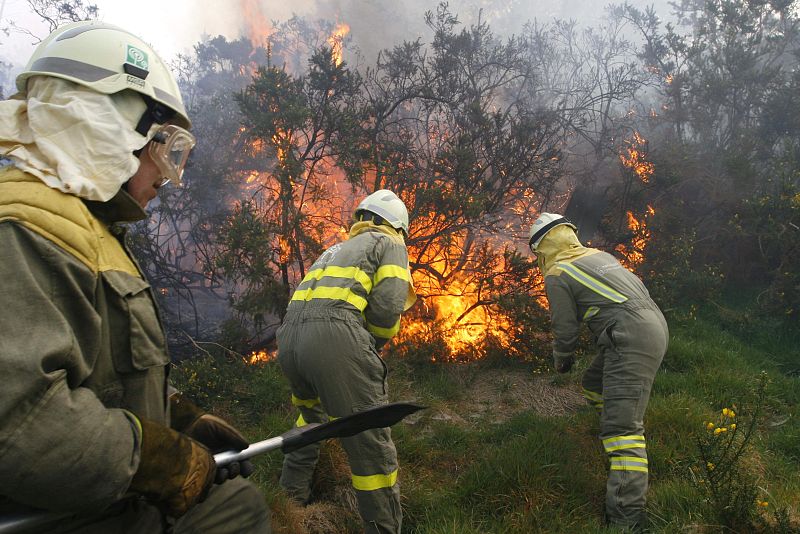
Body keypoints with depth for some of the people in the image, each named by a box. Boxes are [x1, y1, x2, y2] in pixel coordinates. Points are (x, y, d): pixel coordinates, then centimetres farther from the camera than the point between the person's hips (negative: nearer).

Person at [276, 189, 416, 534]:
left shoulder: (337, 249, 35)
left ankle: (290, 499, 42)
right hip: (335, 336, -8)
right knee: (371, 442, 1)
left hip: (289, 336, 8)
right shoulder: (388, 244, 15)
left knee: (310, 420, 33)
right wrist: (376, 343, 16)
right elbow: (387, 305, -2)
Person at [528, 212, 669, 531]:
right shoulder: (598, 254, 21)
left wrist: (561, 363, 21)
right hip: (653, 324, 9)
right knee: (593, 386, 25)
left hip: (632, 337, -9)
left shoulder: (557, 275, -1)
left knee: (621, 427, -14)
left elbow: (565, 329, 3)